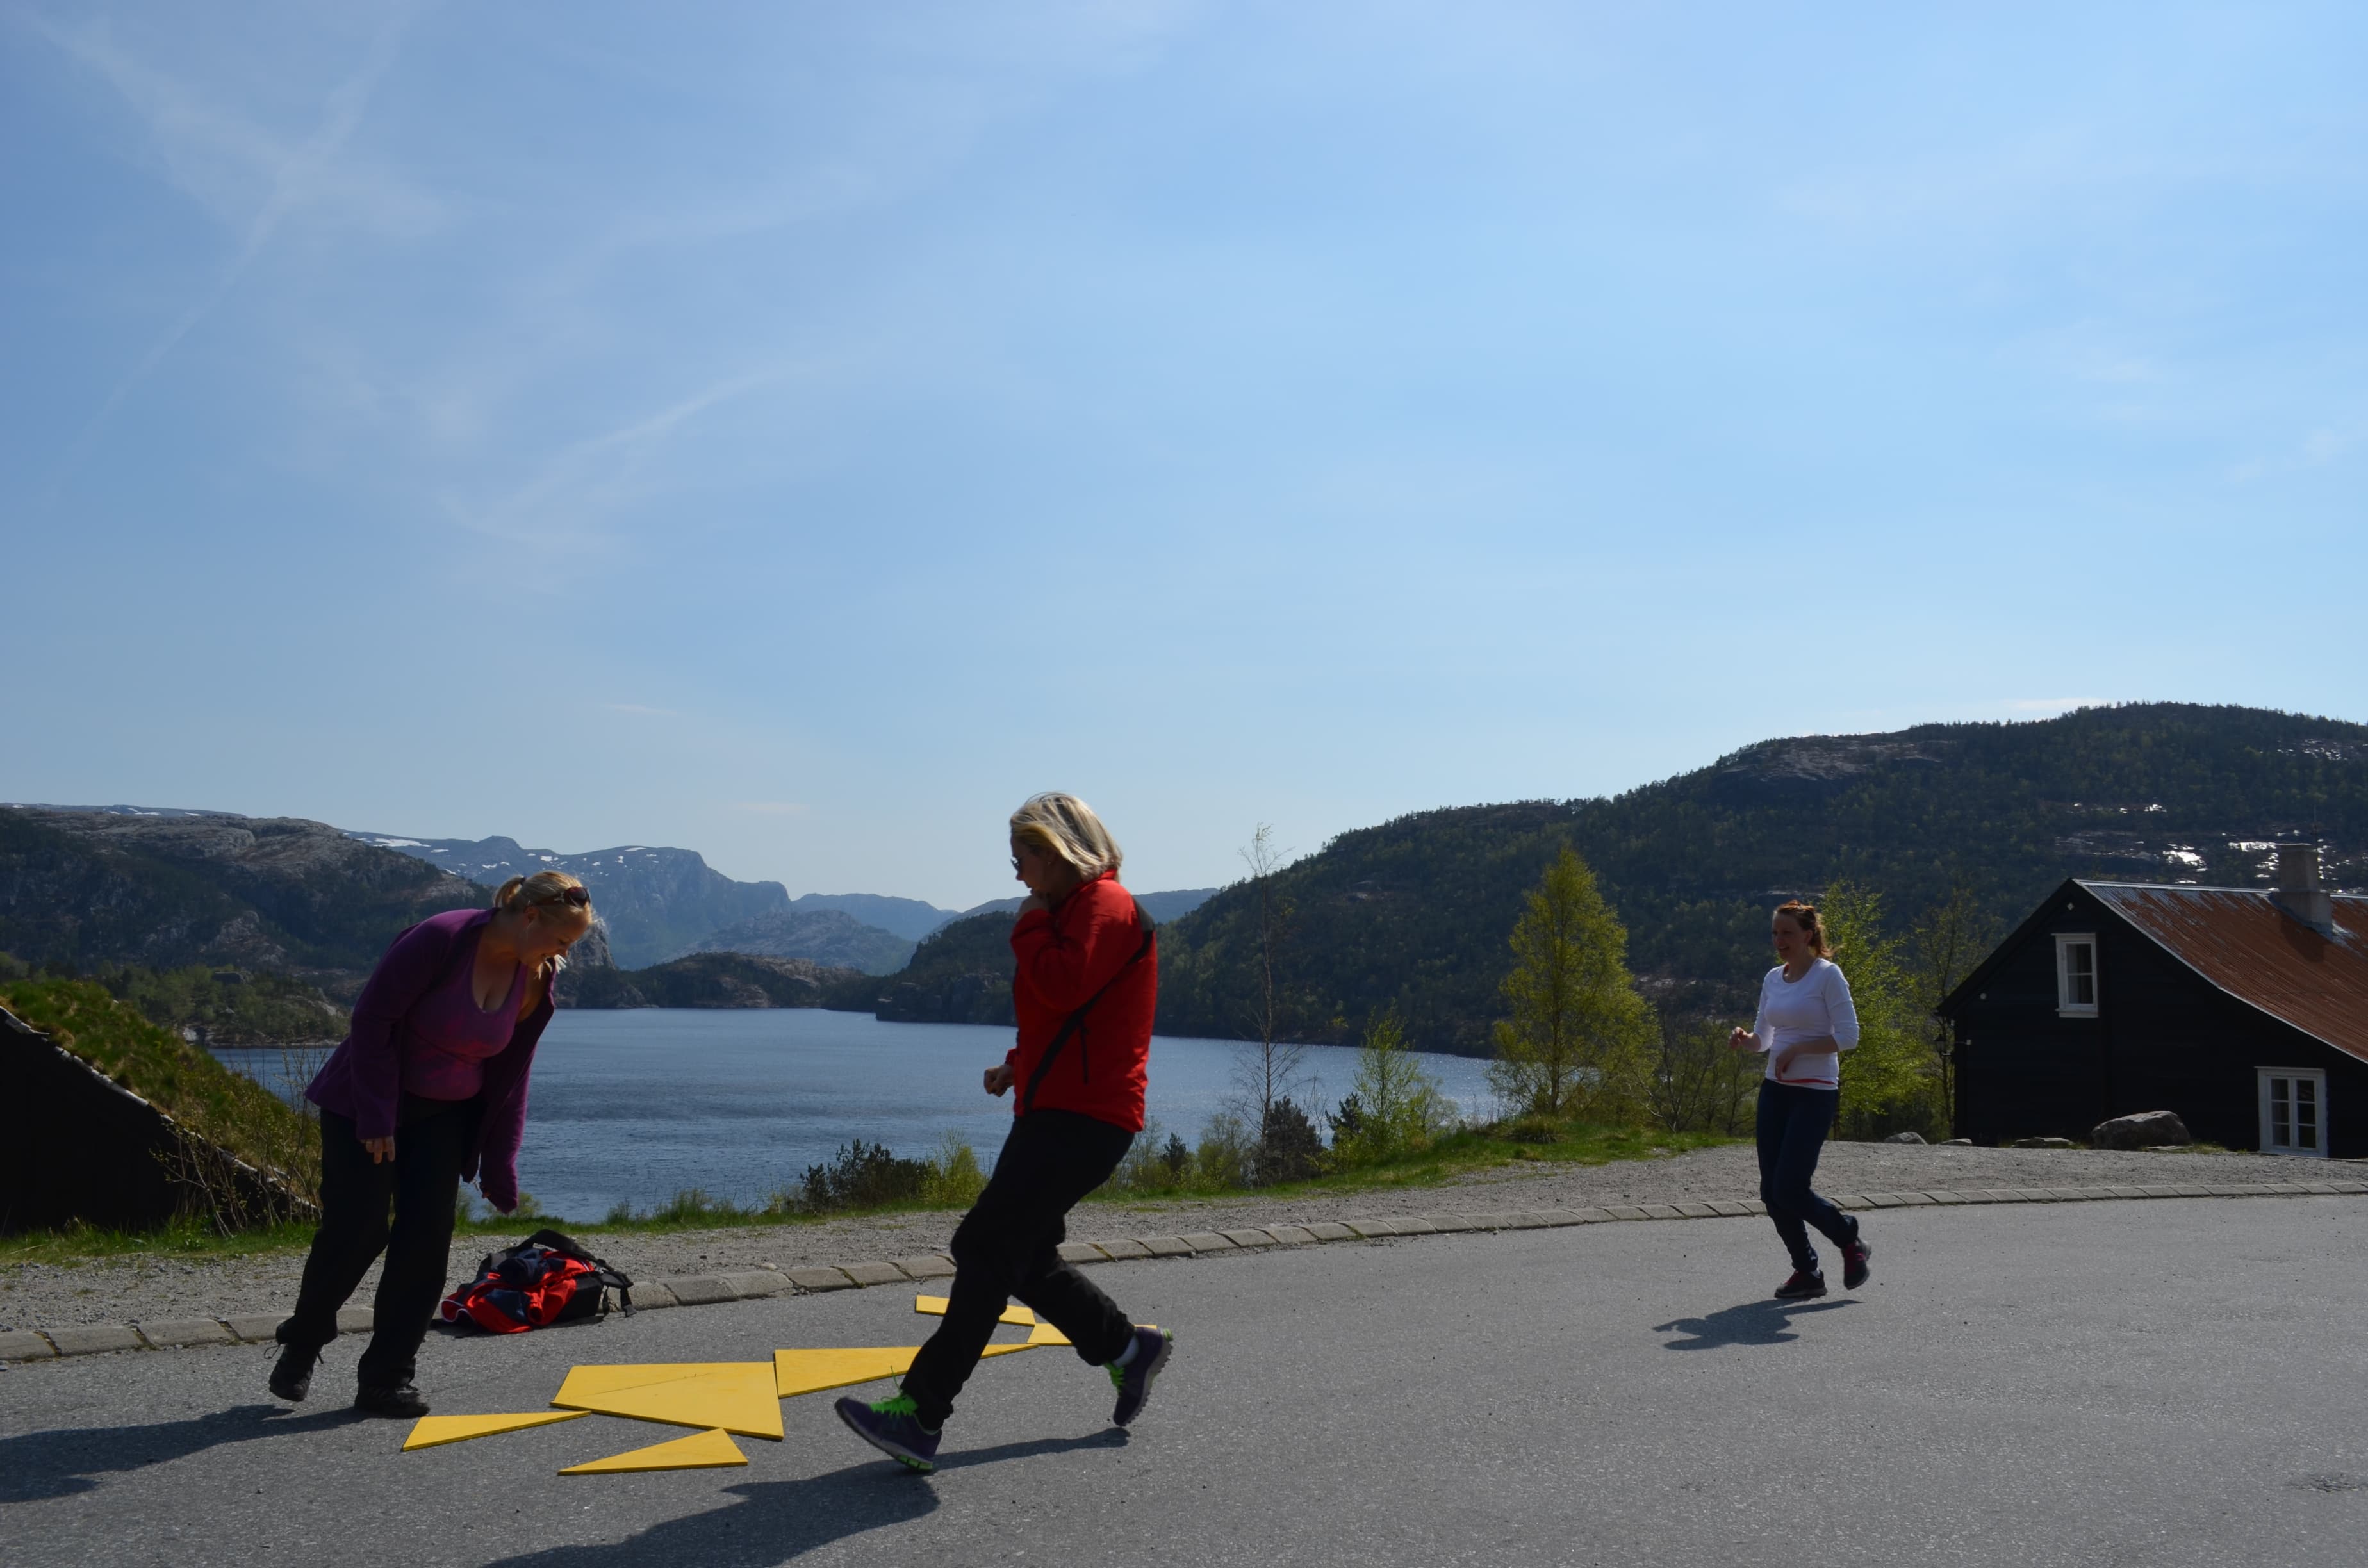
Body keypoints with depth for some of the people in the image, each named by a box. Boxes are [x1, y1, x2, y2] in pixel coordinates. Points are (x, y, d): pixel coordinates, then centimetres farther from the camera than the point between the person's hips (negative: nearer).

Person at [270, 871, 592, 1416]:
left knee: (427, 1240, -3)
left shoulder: (536, 984, -5)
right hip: (366, 1103, -5)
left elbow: (509, 1080, 3)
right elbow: (372, 1018, -20)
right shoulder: (441, 939, -24)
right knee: (354, 1230, -7)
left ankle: (386, 1380, 7)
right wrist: (376, 1117, -19)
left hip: (445, 1116, 5)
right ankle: (300, 1347, 19)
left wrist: (499, 1172, 3)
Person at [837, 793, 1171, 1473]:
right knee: (1023, 1256, 14)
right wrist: (1021, 1064, 14)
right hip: (1055, 1111, 11)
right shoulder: (1076, 909, 23)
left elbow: (1064, 988, -26)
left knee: (988, 1248, -15)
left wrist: (1031, 925, -10)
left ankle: (920, 1415, -16)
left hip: (1082, 1117, -11)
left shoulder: (1106, 906, -11)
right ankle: (1127, 1349, 26)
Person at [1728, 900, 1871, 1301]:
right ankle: (1807, 1272, 20)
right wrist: (1743, 1039, -4)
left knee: (1789, 1190, -11)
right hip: (1775, 1090, 7)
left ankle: (1850, 1241, 16)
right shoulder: (1773, 979, 11)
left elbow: (1848, 1035, -14)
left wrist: (1797, 1049, -19)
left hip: (1815, 1094, -7)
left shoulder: (1828, 975, -9)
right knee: (1771, 1192, 3)